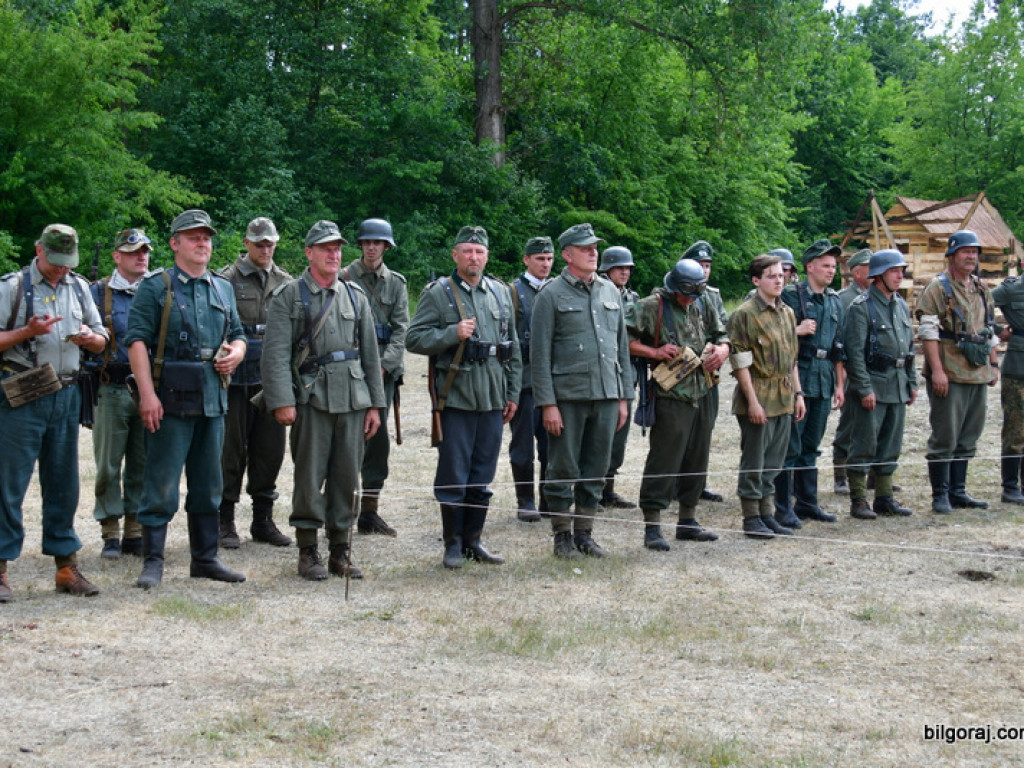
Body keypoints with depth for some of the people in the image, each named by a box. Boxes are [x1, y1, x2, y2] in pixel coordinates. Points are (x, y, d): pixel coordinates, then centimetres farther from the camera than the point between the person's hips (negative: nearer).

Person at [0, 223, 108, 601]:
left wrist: (91, 338, -5)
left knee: (63, 485, 9)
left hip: (66, 396, 5)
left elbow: (101, 339, 17)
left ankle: (66, 566, 15)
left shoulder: (79, 287, 14)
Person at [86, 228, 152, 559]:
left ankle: (135, 532, 14)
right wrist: (97, 336, -11)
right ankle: (110, 534, 8)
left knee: (142, 464, 5)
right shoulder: (99, 293, 4)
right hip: (111, 390, -2)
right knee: (108, 465, 0)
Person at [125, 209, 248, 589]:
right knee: (161, 485, -4)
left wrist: (235, 353, -2)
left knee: (209, 485, 12)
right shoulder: (155, 287, -3)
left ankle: (205, 558, 21)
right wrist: (147, 394, -18)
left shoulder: (223, 289, 15)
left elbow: (238, 335, 22)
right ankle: (152, 561, 3)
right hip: (170, 399, -6)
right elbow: (137, 341, -9)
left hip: (213, 399, 6)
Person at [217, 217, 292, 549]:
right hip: (237, 379, -4)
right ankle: (225, 522, 9)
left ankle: (263, 520, 18)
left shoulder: (285, 282, 12)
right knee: (232, 449, 1)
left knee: (269, 449, 7)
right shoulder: (227, 280, -2)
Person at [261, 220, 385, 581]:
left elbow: (370, 353, 15)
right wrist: (282, 401, -14)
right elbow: (276, 353, -6)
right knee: (309, 477, -1)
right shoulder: (289, 296, 1)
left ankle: (341, 551, 15)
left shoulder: (355, 296, 14)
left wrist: (375, 403, 10)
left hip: (353, 400, 4)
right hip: (311, 399, -4)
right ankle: (308, 552, 8)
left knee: (347, 477, 6)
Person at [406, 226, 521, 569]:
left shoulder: (501, 293, 12)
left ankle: (473, 540, 19)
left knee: (482, 476, 9)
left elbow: (513, 347, 17)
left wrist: (513, 393, 14)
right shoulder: (438, 293, -2)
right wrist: (452, 334, -20)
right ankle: (453, 544, 10)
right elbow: (414, 339, -7)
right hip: (455, 398, -4)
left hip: (493, 399, 4)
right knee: (453, 476, -1)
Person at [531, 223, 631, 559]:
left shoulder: (610, 291, 12)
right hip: (568, 397, -5)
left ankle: (584, 532, 20)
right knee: (564, 469, 2)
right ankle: (563, 535, 13)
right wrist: (547, 403, -12)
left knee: (596, 468, 9)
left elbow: (622, 346, 15)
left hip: (607, 396, 5)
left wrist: (624, 397, 11)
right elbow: (540, 353, -7)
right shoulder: (551, 295, -4)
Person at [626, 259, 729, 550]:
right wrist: (654, 352, -18)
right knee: (663, 461, -7)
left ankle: (687, 522, 24)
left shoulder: (703, 307, 12)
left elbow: (722, 336, 23)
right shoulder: (652, 306, -7)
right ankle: (652, 528, -2)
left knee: (696, 461, 13)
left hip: (702, 395, 7)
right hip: (671, 398, -7)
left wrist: (722, 349, 1)